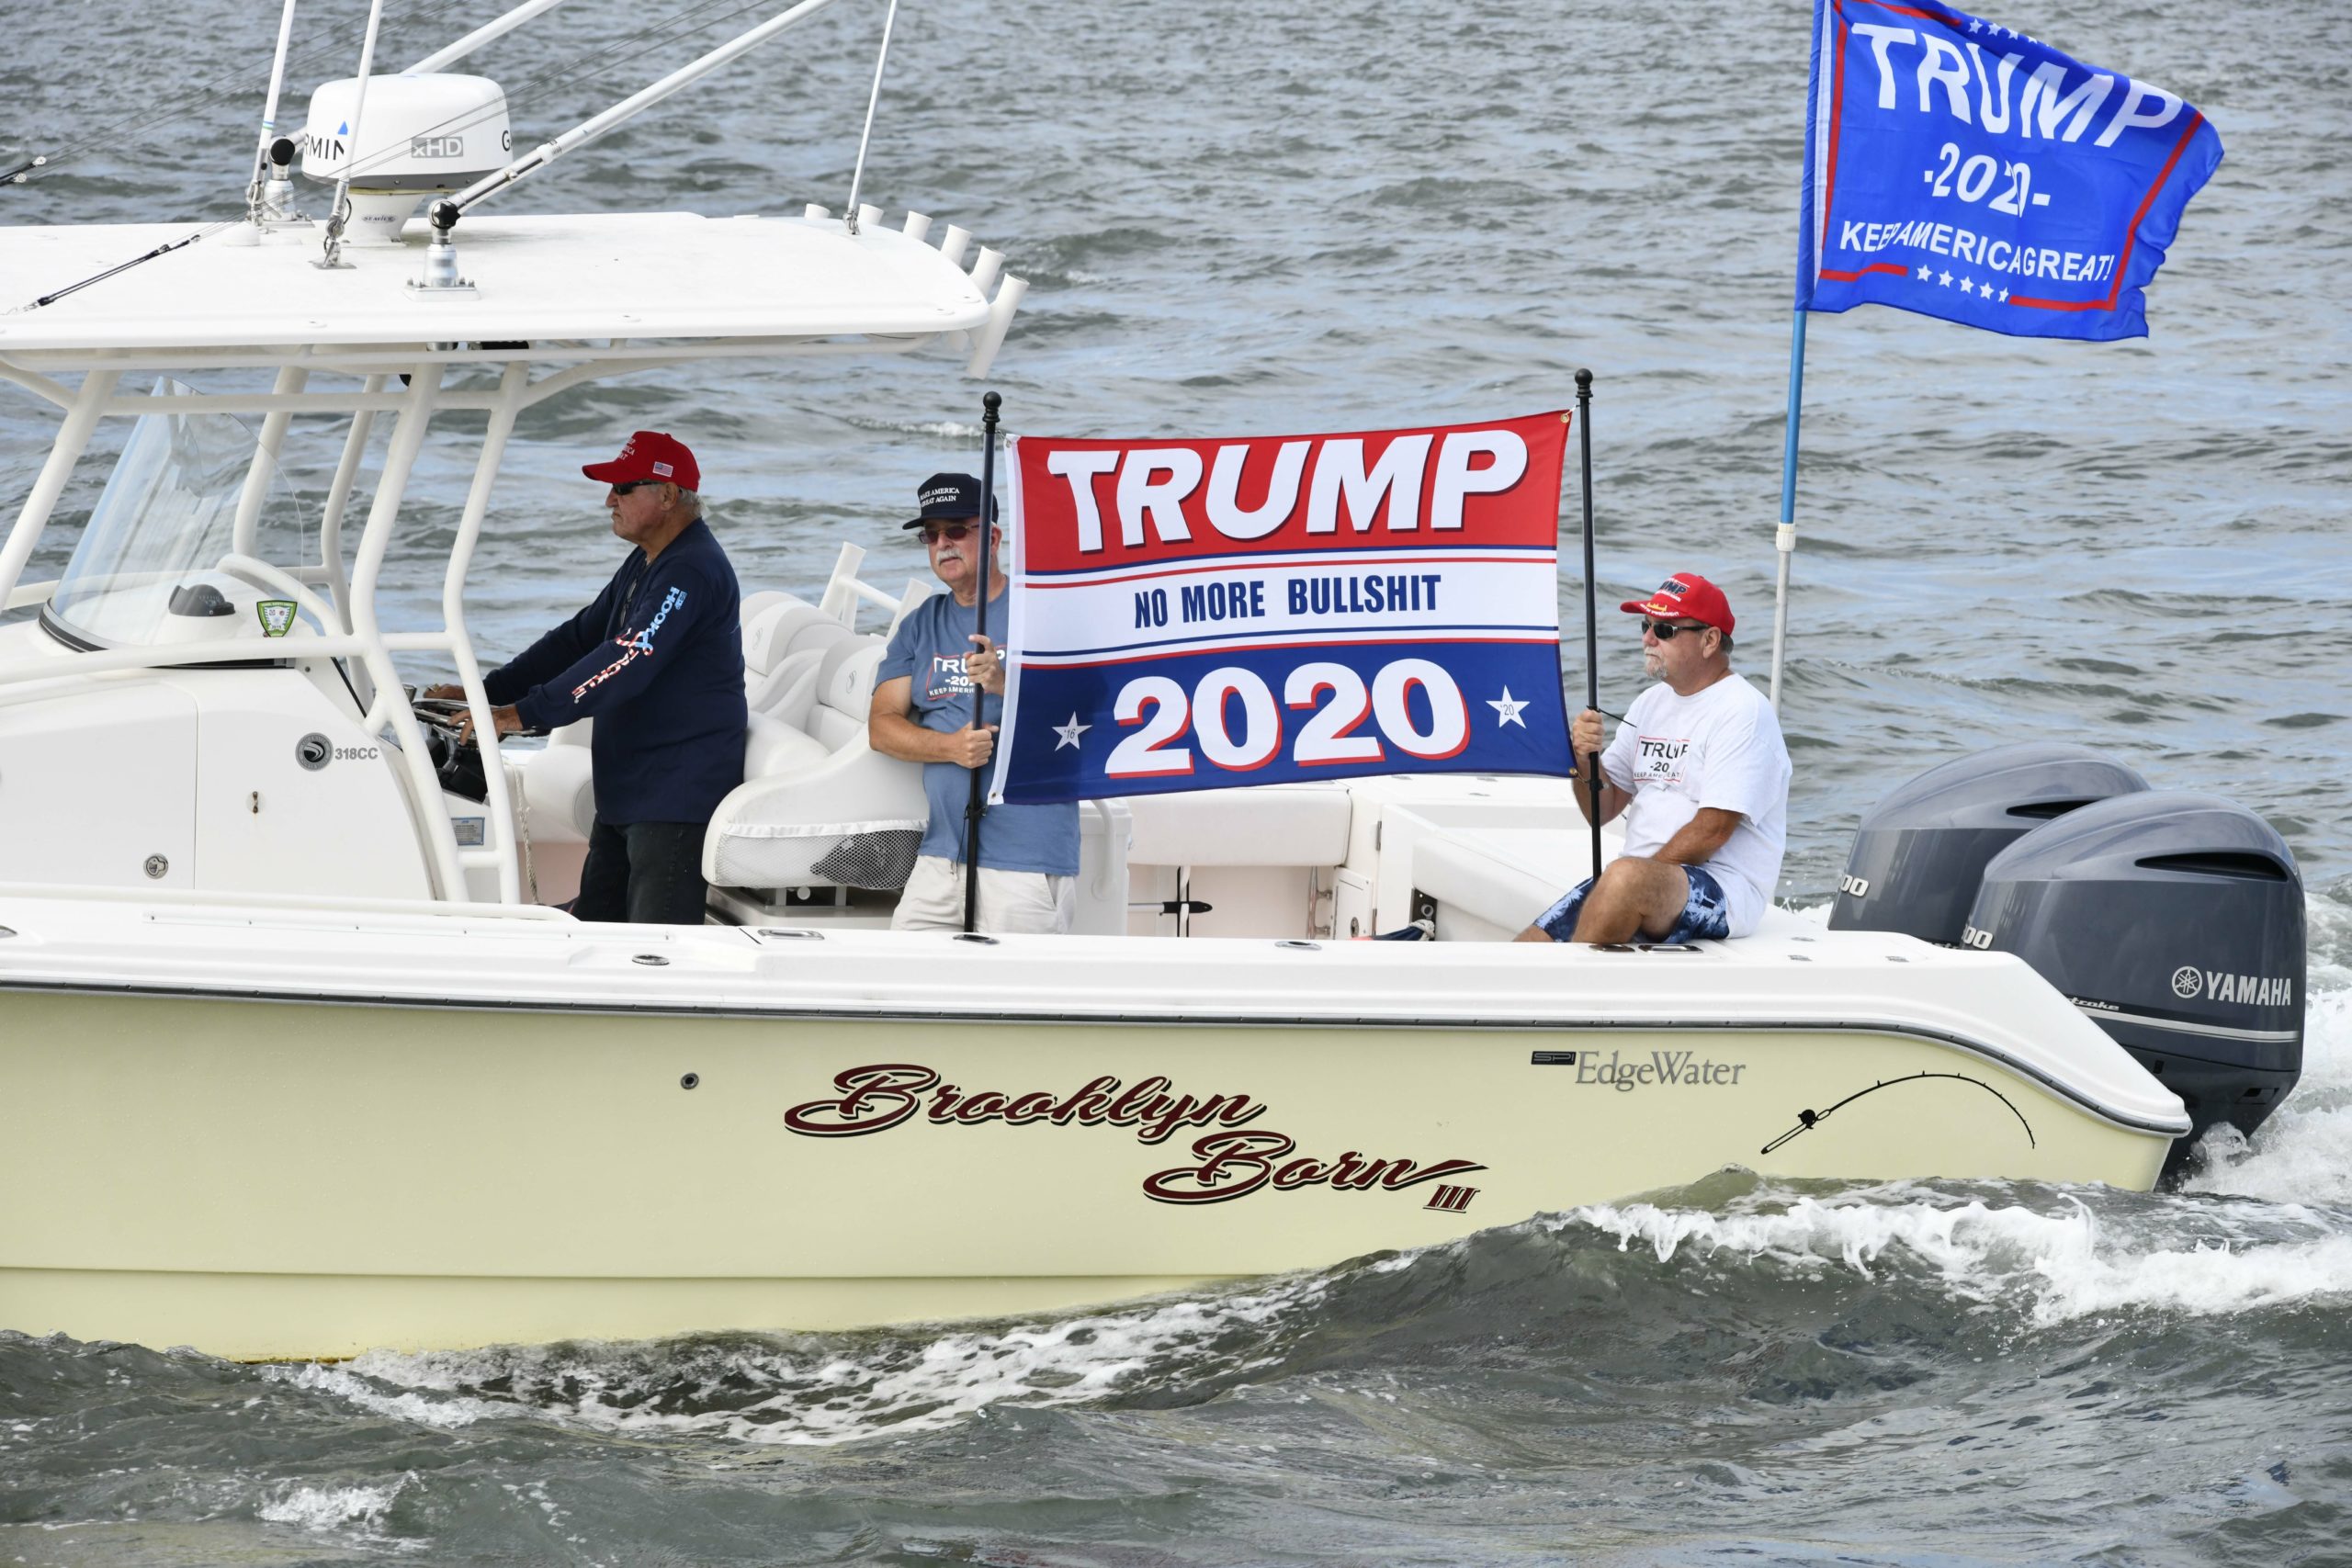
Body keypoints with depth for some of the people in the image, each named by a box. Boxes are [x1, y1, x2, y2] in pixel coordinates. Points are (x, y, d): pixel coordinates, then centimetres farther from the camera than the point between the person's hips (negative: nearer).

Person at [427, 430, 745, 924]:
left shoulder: (691, 572, -19)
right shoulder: (645, 565, 18)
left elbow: (623, 664, -27)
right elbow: (580, 638, 23)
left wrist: (523, 714, -27)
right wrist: (487, 692, 14)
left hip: (677, 798, -11)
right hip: (627, 792, 11)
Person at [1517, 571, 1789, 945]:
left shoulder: (1742, 713, -8)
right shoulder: (1652, 703, 17)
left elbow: (1712, 831, -16)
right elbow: (1602, 811, 17)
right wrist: (1585, 760, -3)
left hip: (1720, 891, -8)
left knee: (1627, 877, -38)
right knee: (1529, 947, -11)